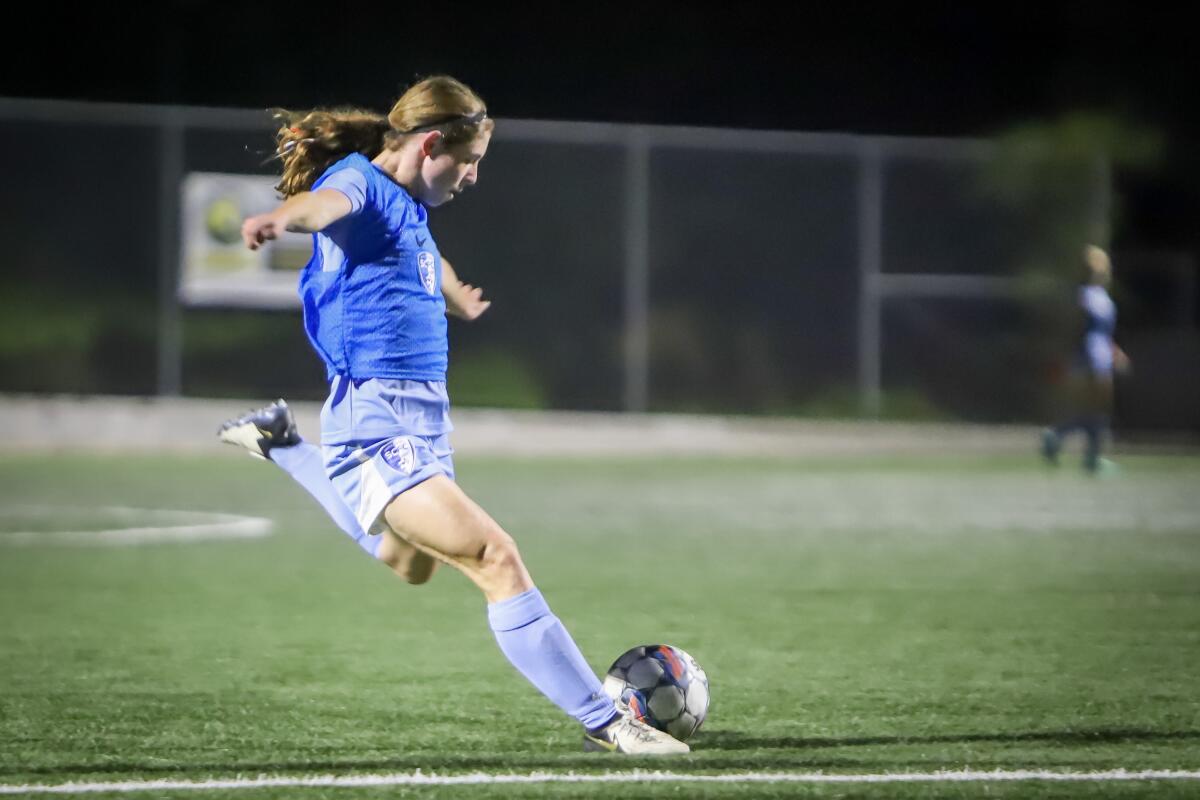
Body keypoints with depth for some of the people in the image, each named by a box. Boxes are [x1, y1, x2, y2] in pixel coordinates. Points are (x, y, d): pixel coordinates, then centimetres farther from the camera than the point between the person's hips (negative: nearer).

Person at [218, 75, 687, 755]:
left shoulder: (410, 206, 14)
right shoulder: (360, 182, -13)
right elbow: (326, 201, -38)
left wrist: (458, 299, 59)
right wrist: (285, 217, -62)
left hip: (425, 419, 10)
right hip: (378, 426, -10)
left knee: (410, 565, 34)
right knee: (496, 557, -21)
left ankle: (281, 443, 47)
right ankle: (604, 721, -20)